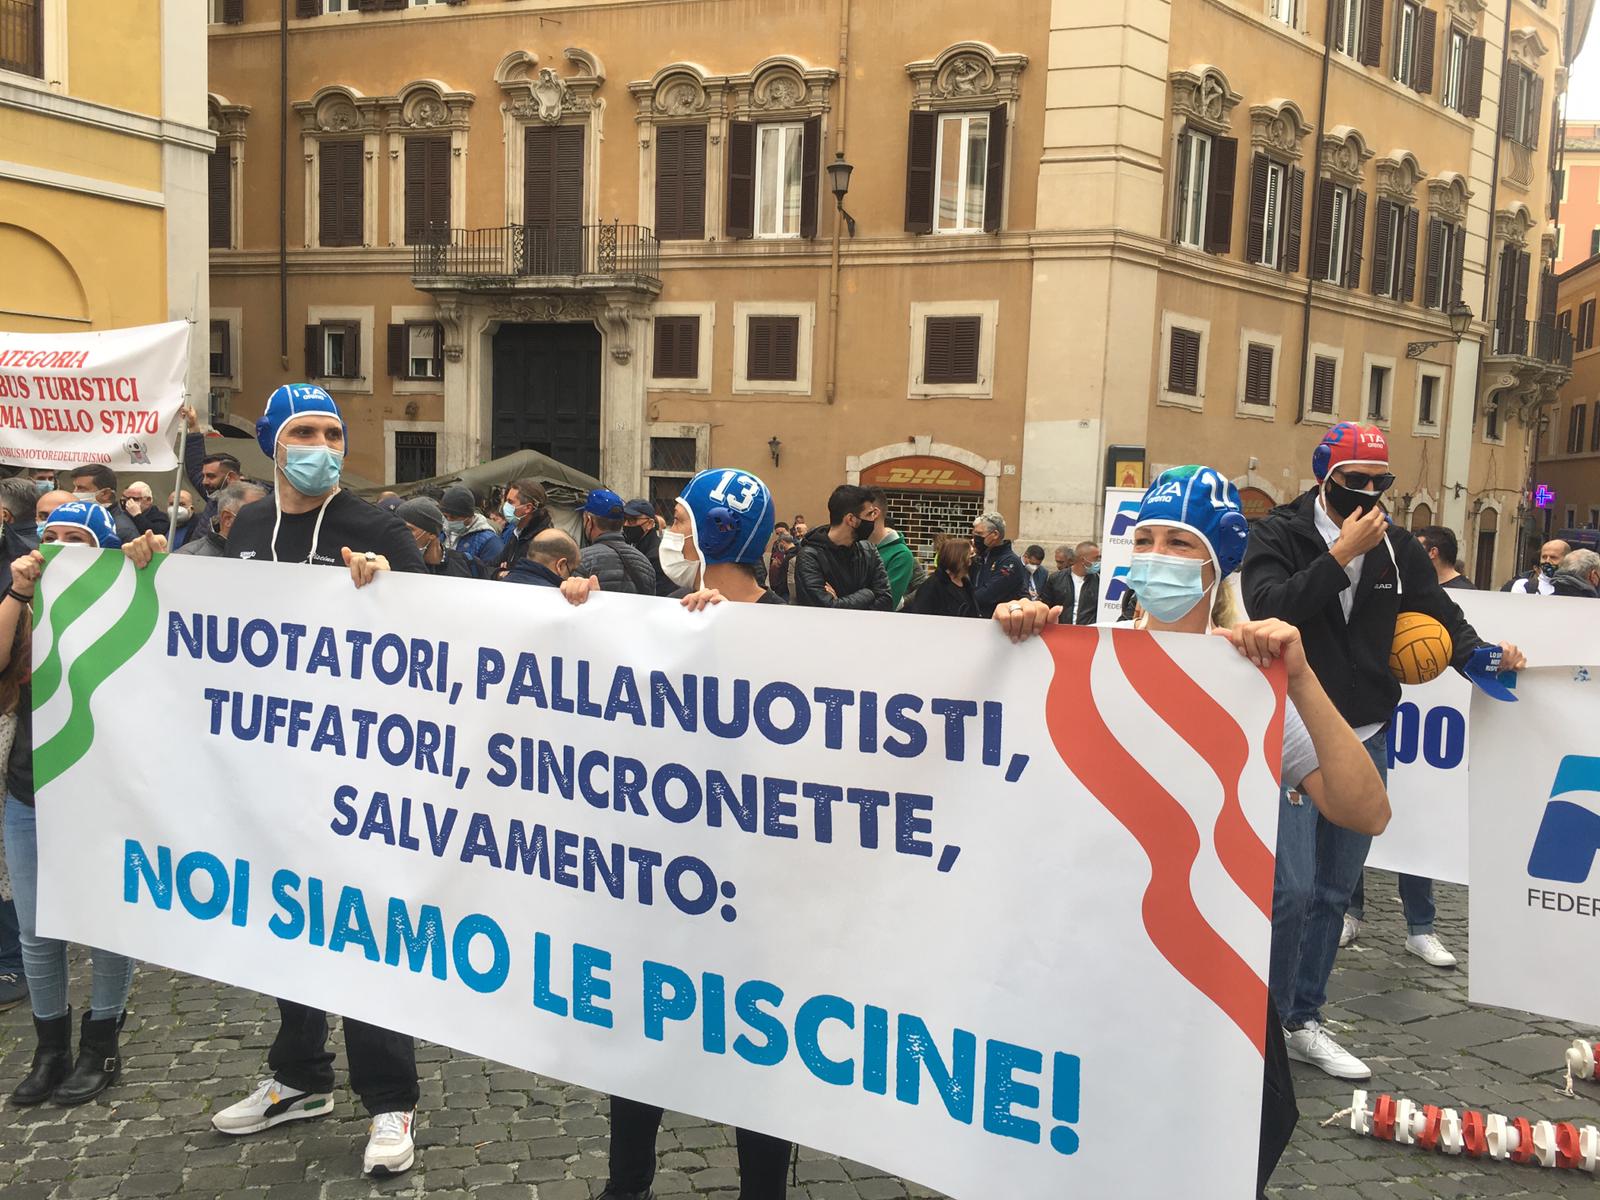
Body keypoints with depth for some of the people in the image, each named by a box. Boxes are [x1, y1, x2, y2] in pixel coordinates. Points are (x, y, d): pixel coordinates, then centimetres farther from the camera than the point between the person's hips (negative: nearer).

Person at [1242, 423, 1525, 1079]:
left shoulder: (1396, 546, 8)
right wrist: (1342, 554, -23)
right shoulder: (1279, 533, -6)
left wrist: (1481, 654, -6)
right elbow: (1267, 607, -22)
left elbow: (1440, 612, 13)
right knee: (1290, 890, -11)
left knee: (1334, 893, 12)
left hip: (1365, 740, 6)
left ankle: (1304, 1022, 26)